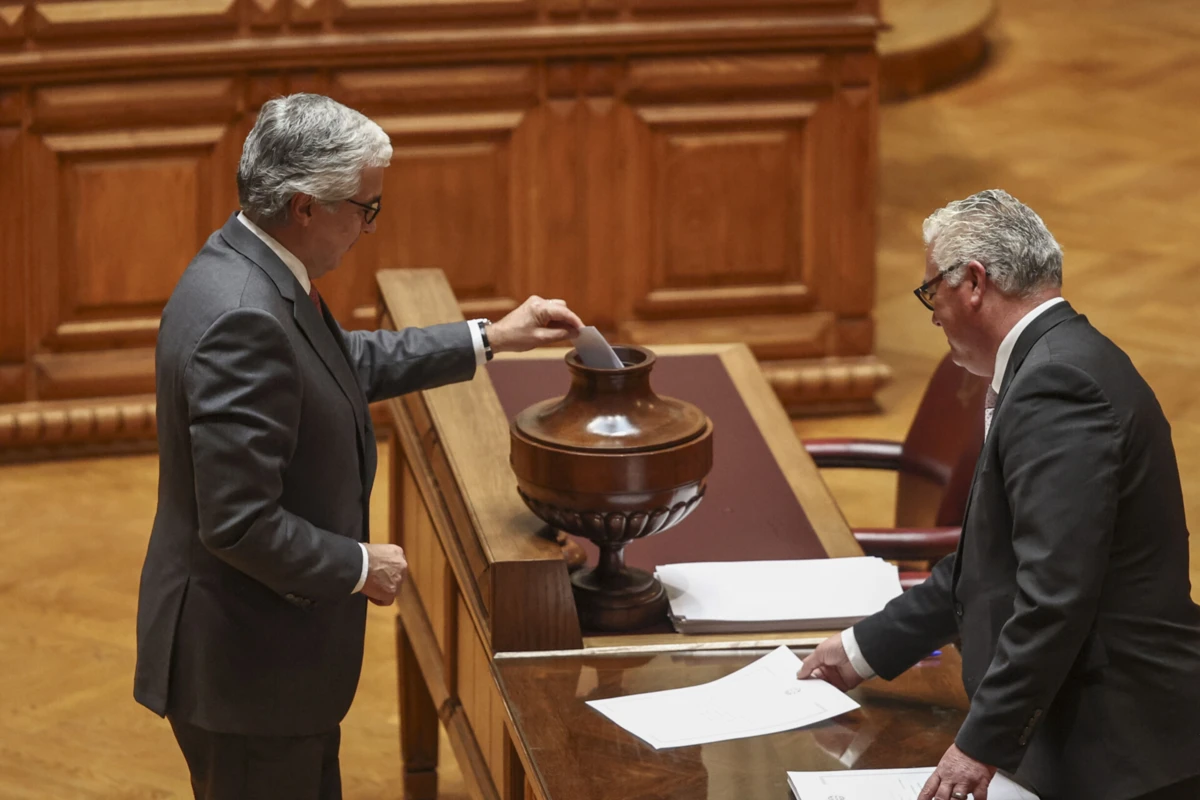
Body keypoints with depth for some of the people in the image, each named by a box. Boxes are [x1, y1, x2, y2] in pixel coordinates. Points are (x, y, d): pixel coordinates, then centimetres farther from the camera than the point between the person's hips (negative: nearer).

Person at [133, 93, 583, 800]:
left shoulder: (247, 263, 2)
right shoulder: (243, 321, -30)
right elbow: (240, 524, -30)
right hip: (243, 667, -10)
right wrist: (360, 568, -16)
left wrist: (492, 339, 19)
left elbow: (348, 363, 21)